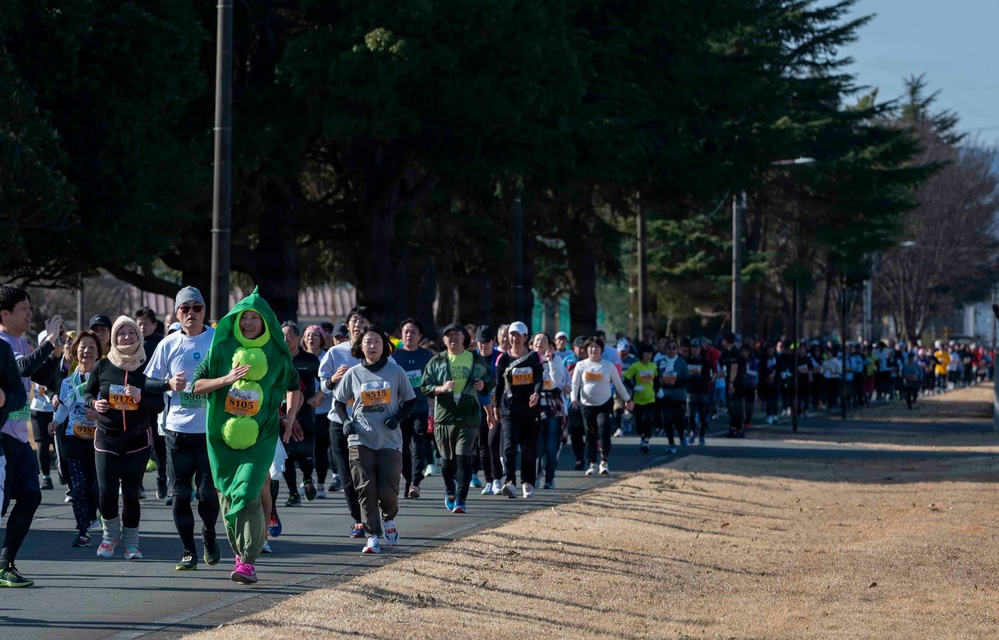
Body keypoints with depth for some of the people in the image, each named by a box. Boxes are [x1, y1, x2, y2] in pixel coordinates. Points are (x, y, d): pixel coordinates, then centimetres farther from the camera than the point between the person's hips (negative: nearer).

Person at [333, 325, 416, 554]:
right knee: (366, 490, -5)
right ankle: (372, 536, 2)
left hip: (390, 440, -1)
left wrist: (398, 418, -4)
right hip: (360, 440, 1)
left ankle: (389, 519, 26)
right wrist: (345, 421, 0)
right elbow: (338, 401, 16)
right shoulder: (352, 374, 5)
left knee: (388, 490, -6)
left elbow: (410, 399, 12)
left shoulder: (396, 371, 3)